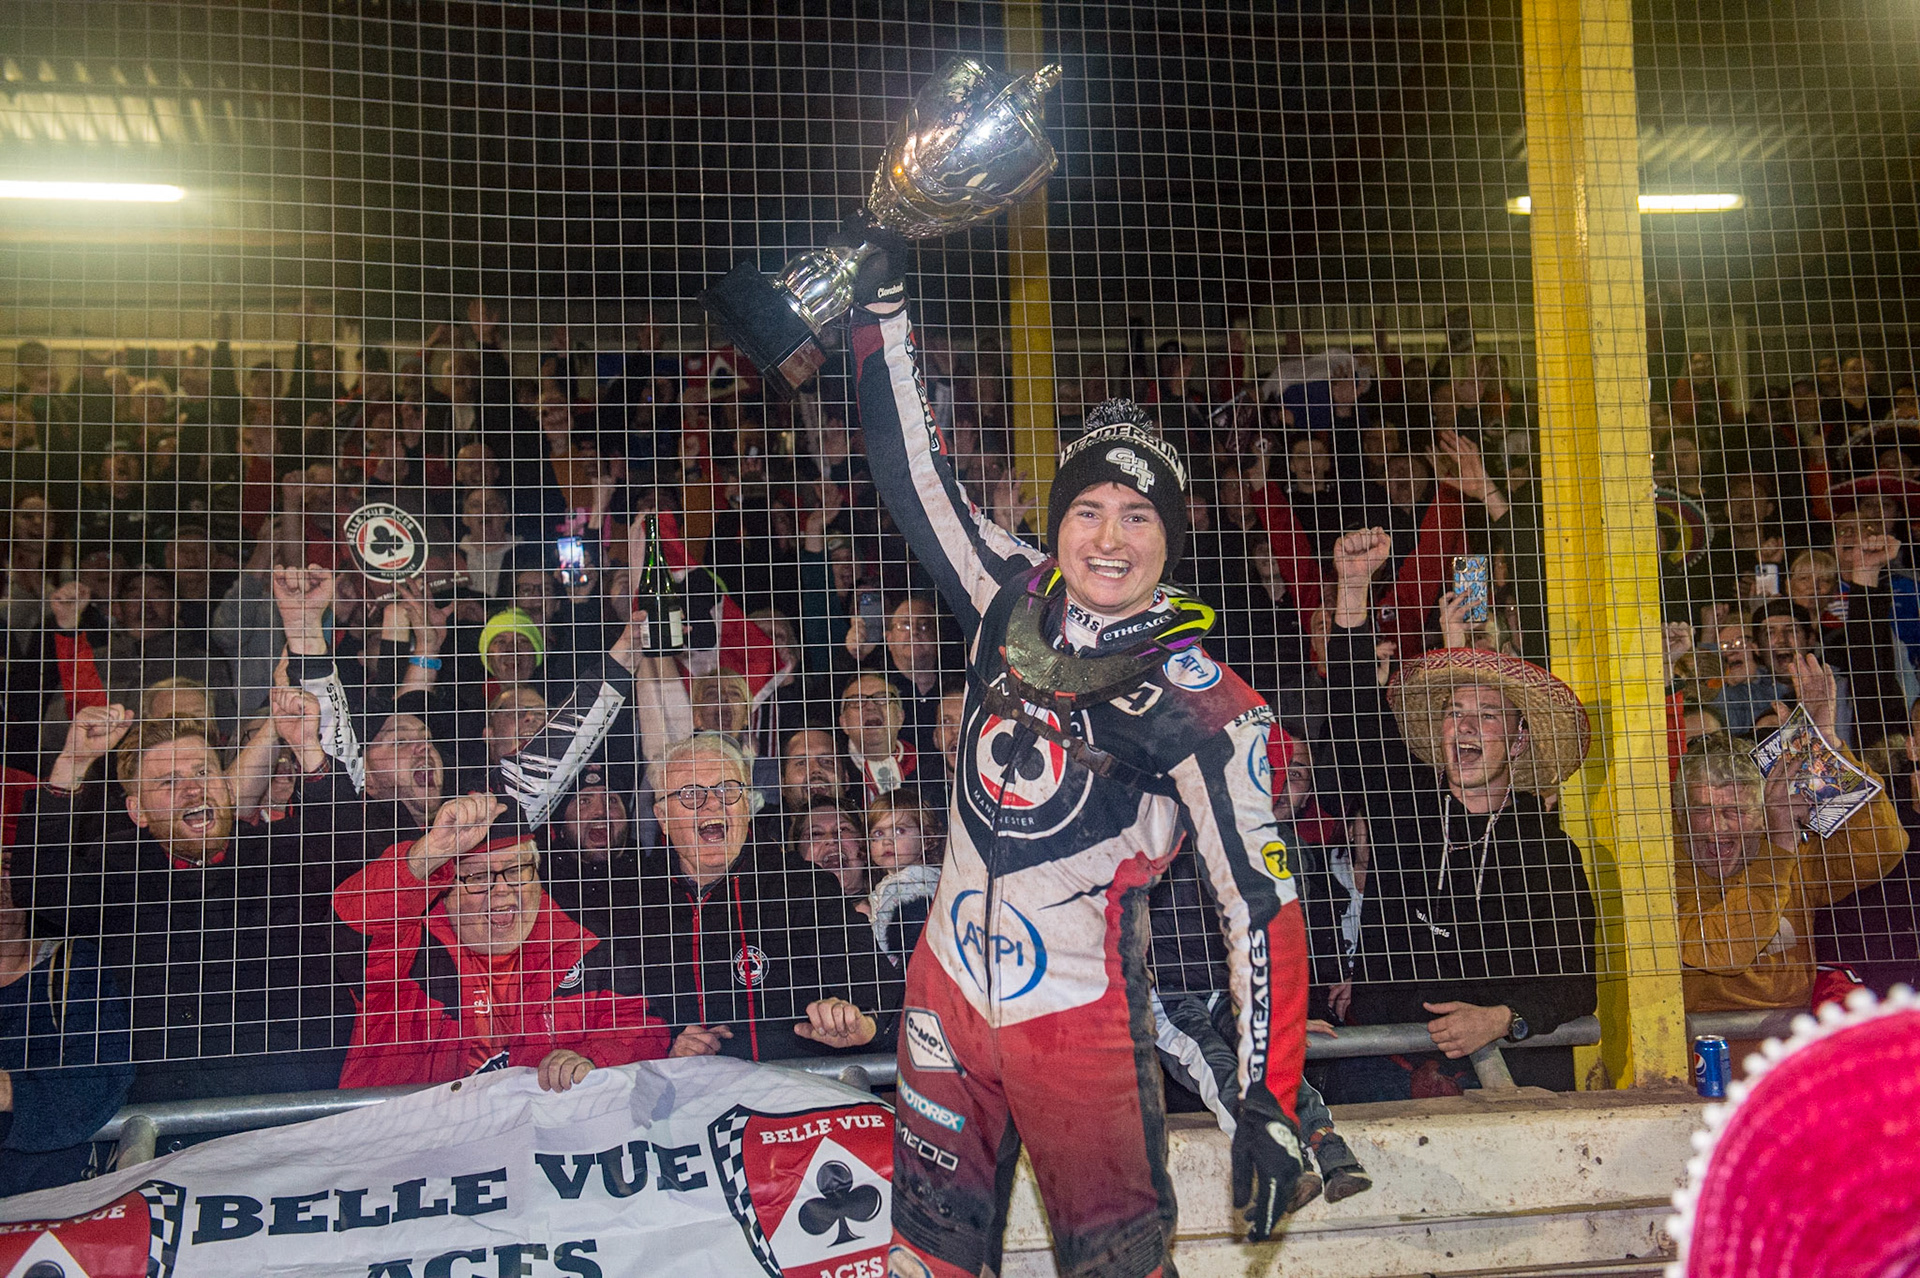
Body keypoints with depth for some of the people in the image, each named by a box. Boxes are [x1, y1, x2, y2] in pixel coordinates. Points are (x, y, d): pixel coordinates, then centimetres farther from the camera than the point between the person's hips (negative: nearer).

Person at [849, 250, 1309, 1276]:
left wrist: (1272, 1101, -18)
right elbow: (915, 474, 9)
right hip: (949, 985, 5)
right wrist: (883, 303, 9)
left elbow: (1262, 900, -14)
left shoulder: (1200, 699, -13)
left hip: (1079, 1015, -4)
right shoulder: (1012, 602, 0)